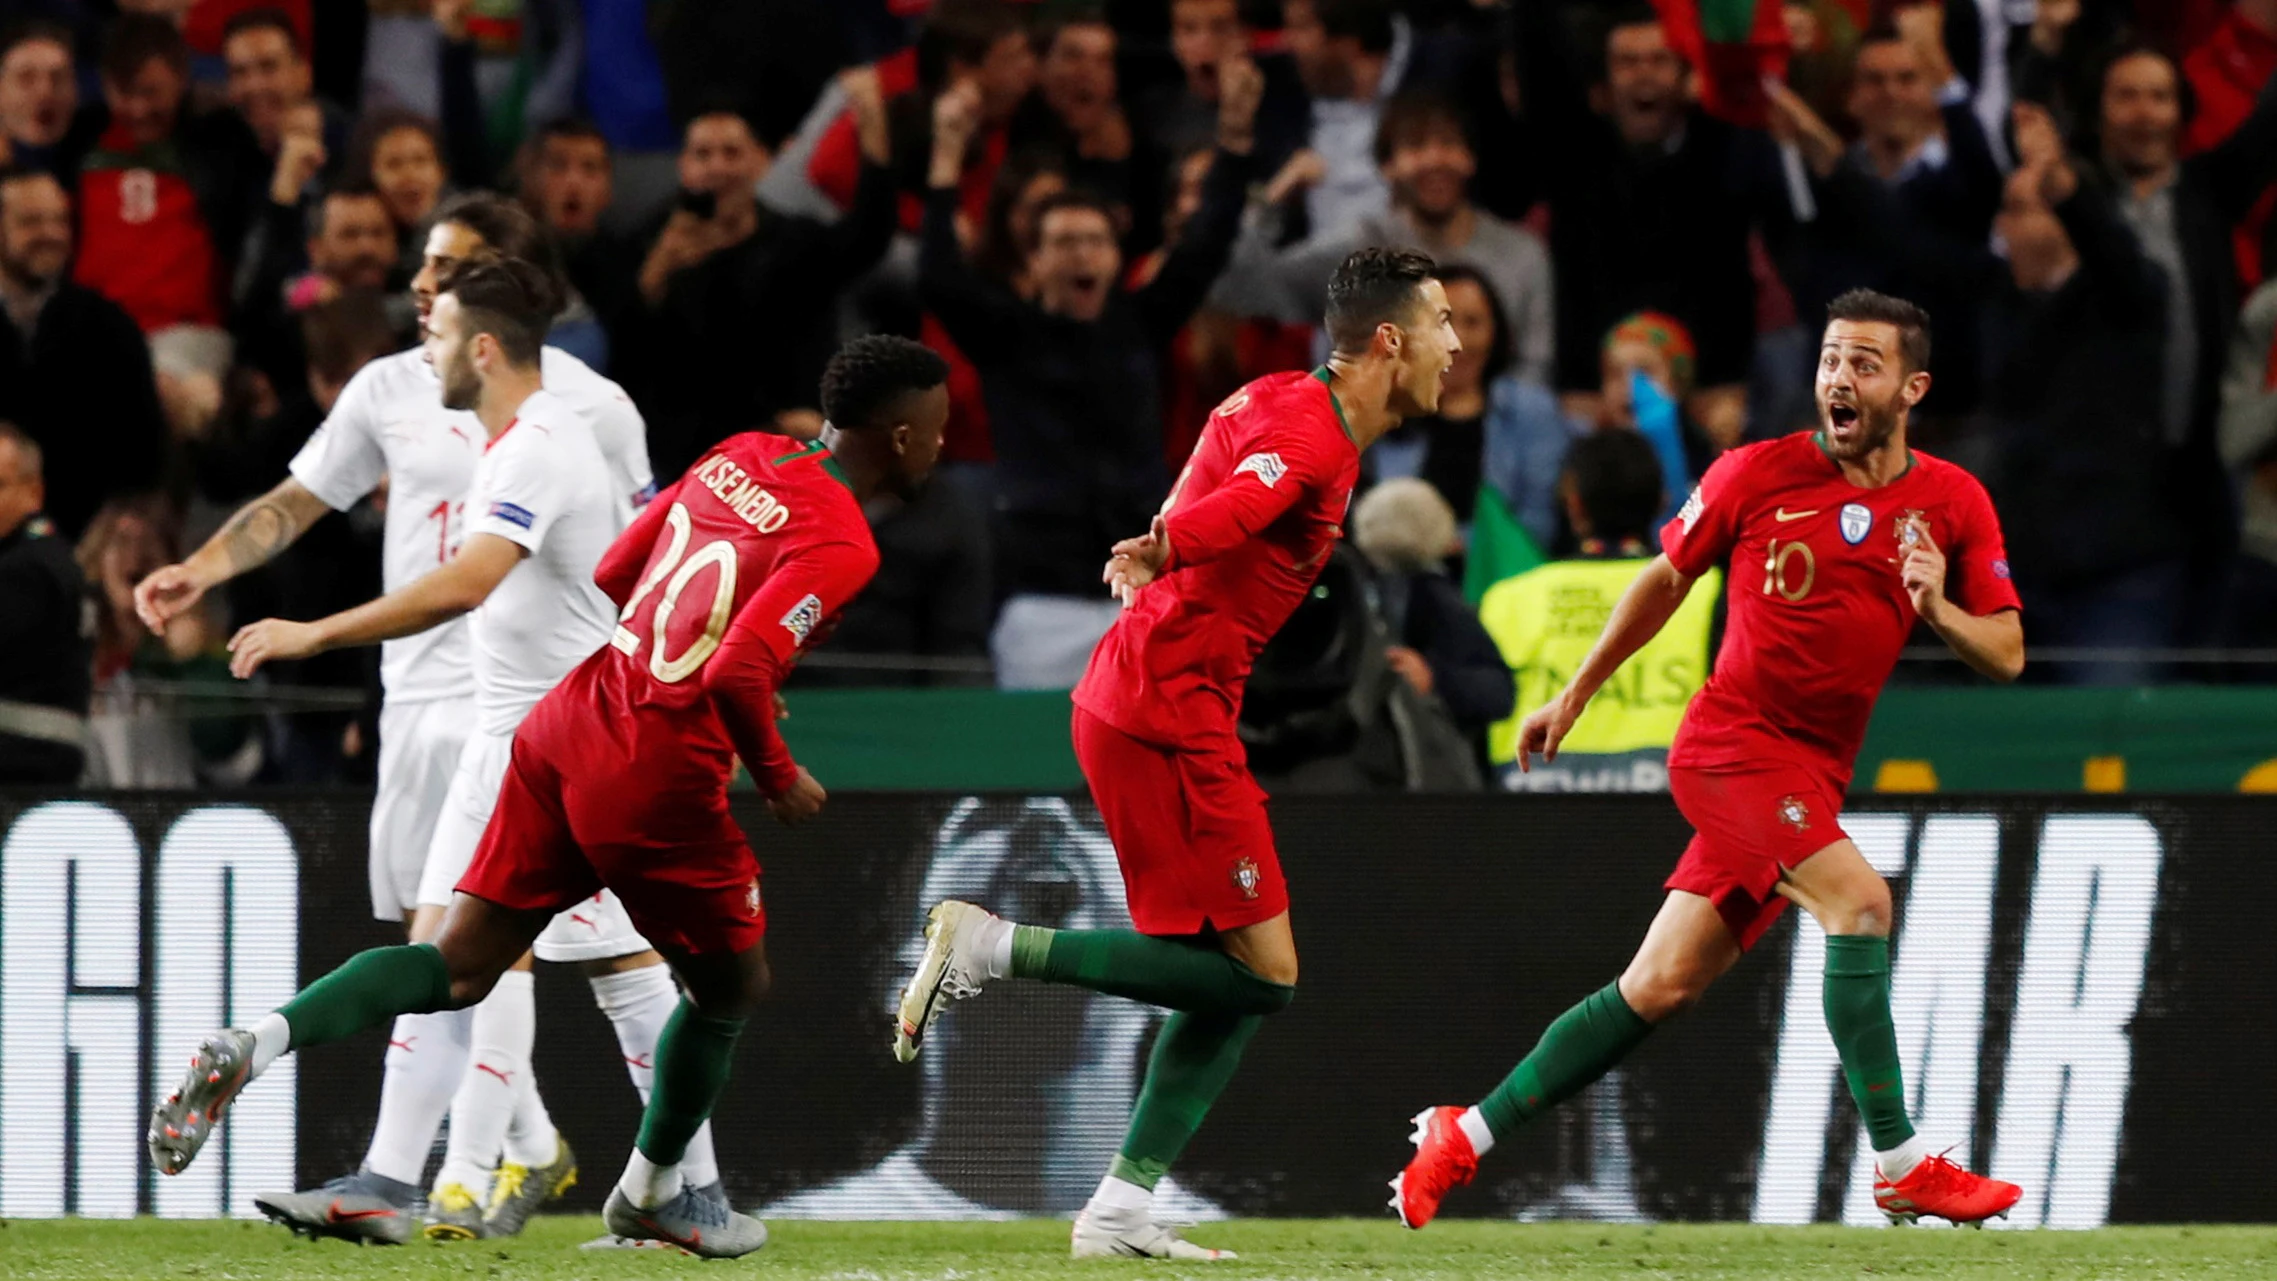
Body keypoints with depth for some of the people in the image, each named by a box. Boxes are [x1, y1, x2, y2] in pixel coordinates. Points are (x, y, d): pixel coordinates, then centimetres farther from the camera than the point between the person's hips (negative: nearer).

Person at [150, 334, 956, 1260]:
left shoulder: (740, 458, 12)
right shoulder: (840, 546, -13)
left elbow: (610, 577, 18)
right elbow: (737, 676, -24)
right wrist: (780, 779, -7)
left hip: (566, 730, 7)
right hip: (657, 783, -7)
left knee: (461, 966, 6)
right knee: (731, 984, 19)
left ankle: (256, 1045, -15)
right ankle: (652, 1194, 35)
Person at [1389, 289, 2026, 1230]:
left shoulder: (1954, 504, 2)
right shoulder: (1757, 475, -5)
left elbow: (2006, 656, 3)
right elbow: (1667, 579, 10)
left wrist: (1939, 610, -18)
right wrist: (1574, 696, 16)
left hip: (1811, 776, 4)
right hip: (1732, 739, -4)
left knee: (1659, 989, 5)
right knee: (1857, 898, -26)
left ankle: (1464, 1138, 17)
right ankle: (1902, 1167, -24)